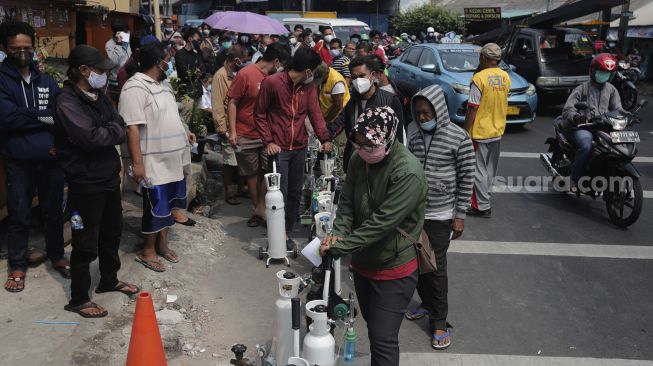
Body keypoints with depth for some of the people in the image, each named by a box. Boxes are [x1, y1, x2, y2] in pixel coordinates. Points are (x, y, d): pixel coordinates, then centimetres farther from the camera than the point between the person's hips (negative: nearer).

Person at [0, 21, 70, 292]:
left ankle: (57, 257, 32)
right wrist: (45, 116, -11)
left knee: (54, 212, 13)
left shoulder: (47, 81, 9)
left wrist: (60, 143, -13)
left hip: (51, 158, 3)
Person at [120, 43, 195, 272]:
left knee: (169, 204, 17)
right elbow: (132, 127, -23)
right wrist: (137, 163, -25)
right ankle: (147, 252, 18)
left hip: (172, 159, 9)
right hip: (154, 161, -9)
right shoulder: (135, 87, -18)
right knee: (156, 207, 1)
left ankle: (162, 244, 32)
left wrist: (183, 133, 14)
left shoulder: (163, 83, 12)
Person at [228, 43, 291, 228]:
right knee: (252, 174, 10)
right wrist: (232, 131, -13)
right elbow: (232, 103, -9)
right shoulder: (245, 74, -11)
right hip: (246, 135, -4)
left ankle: (261, 209, 9)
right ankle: (258, 209, 24)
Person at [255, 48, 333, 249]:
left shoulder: (308, 87, 7)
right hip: (278, 148, -5)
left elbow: (315, 113, 0)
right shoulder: (271, 82, -8)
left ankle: (287, 231, 23)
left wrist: (325, 138, -14)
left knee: (295, 193, 10)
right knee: (280, 194, -3)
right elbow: (260, 114, -2)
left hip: (299, 148, 5)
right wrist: (268, 141, -10)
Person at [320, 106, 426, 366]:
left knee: (383, 339, 1)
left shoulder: (408, 173, -26)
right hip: (362, 262, 7)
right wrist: (337, 233, -17)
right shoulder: (360, 159, -4)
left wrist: (339, 246, -27)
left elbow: (381, 222, -29)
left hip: (394, 269, -7)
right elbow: (347, 201, 1)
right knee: (373, 327, 24)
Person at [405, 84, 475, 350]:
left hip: (439, 215, -5)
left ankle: (439, 322, 16)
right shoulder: (413, 132, 1)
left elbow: (467, 178, -8)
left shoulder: (458, 138, -13)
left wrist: (460, 215, -8)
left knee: (436, 268, 1)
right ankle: (427, 303, 39)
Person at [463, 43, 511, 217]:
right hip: (498, 130, 7)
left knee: (479, 170, 1)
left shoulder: (479, 78, -17)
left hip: (480, 132, -7)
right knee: (490, 169, 18)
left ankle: (482, 206, 4)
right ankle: (484, 196, 30)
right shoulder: (505, 77, 3)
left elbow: (472, 108, -19)